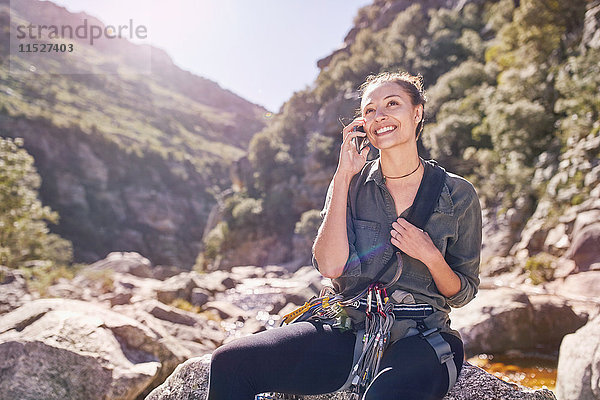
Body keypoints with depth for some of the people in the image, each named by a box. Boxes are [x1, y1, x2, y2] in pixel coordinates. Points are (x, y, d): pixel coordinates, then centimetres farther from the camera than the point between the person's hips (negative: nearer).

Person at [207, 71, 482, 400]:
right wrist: (344, 176, -10)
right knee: (230, 362, -15)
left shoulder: (458, 194, 1)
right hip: (351, 330, 2)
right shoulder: (351, 183, 4)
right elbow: (330, 266, -11)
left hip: (420, 338, -2)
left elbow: (462, 294, 8)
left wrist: (431, 255, -14)